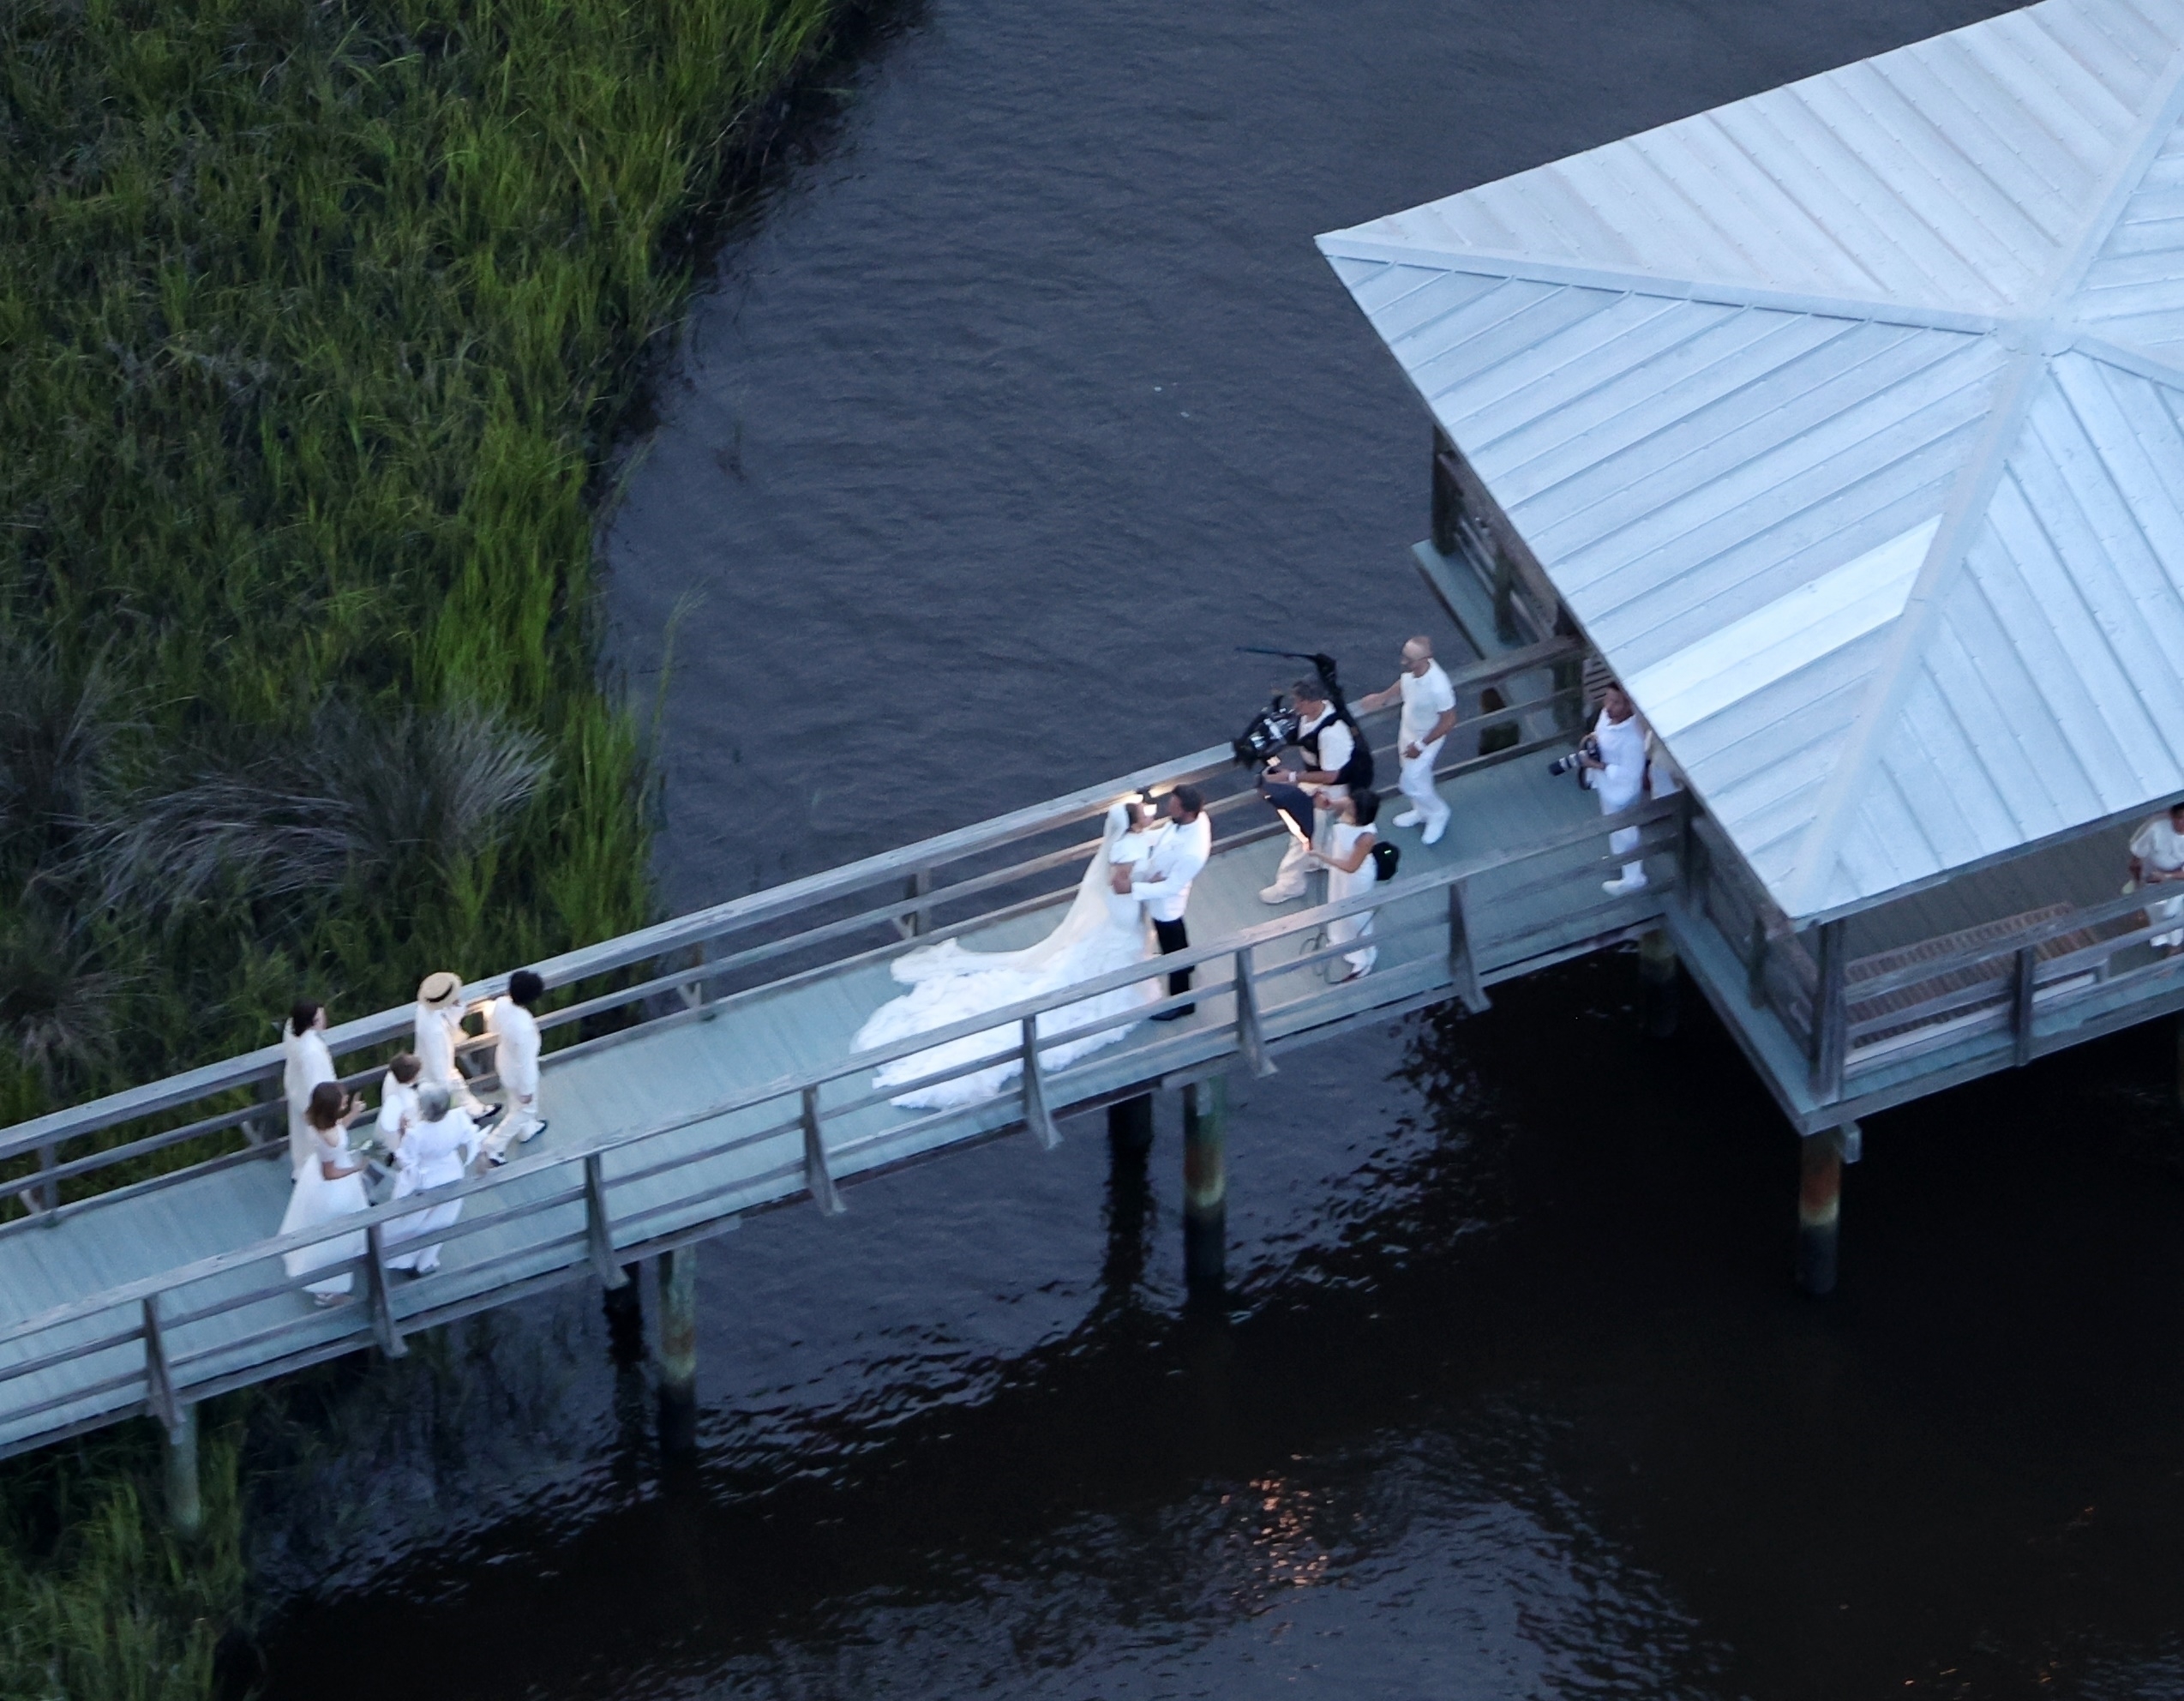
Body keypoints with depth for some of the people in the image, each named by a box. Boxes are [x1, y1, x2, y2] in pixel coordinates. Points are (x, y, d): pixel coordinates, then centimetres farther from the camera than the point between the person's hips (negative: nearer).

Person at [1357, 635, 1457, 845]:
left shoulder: (1438, 687, -43)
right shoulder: (1412, 669, -23)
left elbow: (1448, 722, -28)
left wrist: (1421, 745, -21)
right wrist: (1383, 697, 9)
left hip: (1426, 738, -7)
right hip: (1408, 730, 7)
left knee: (1410, 783, 8)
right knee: (1417, 775, 27)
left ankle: (1438, 814, 36)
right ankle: (1422, 812, 53)